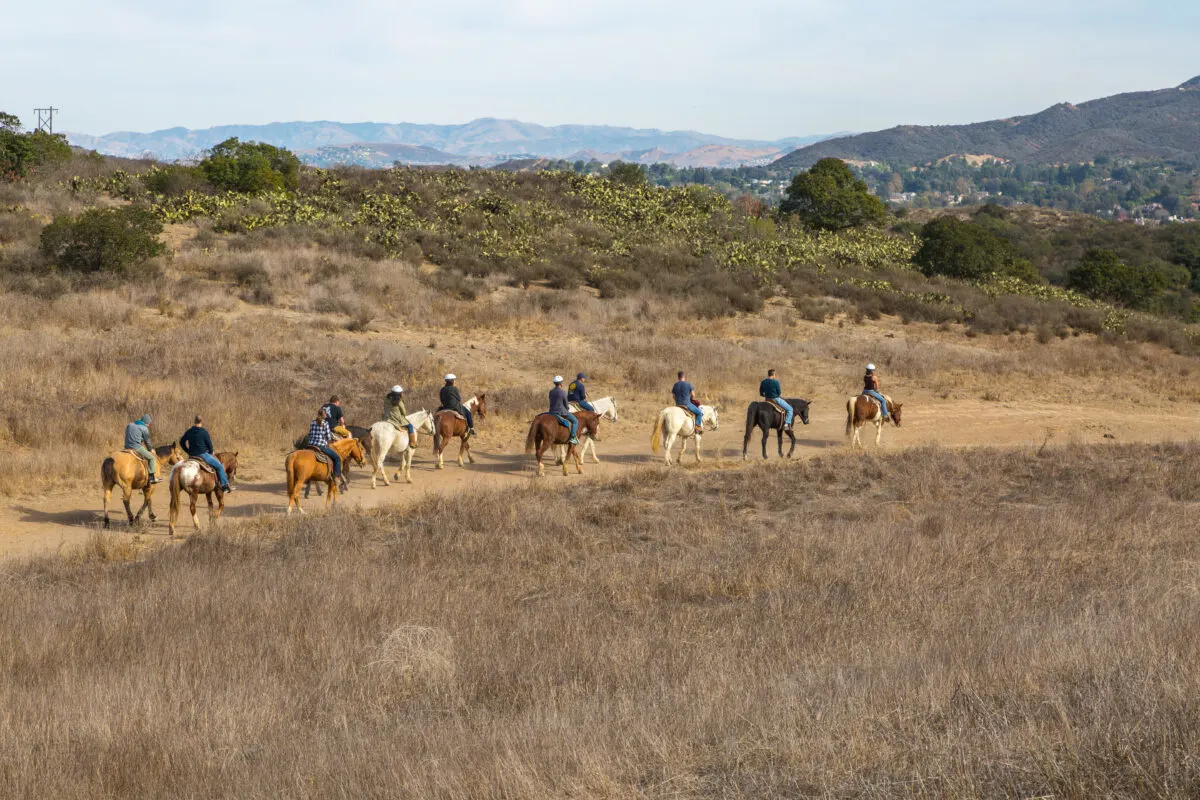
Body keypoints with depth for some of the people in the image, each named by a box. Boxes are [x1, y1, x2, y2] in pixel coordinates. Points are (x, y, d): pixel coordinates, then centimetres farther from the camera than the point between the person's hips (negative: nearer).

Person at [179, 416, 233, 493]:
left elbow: (182, 442, 14)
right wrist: (211, 452, 14)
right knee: (219, 466, 4)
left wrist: (188, 451, 23)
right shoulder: (204, 432, -13)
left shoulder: (188, 432, 4)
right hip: (203, 454, -7)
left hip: (192, 455, 7)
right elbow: (209, 444, -6)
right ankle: (225, 485, 3)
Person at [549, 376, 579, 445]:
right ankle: (573, 437, -6)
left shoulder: (551, 392, 4)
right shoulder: (563, 392, -15)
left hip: (552, 412, 6)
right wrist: (568, 408, 14)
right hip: (562, 412, -6)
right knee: (575, 421, 5)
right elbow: (566, 404, -9)